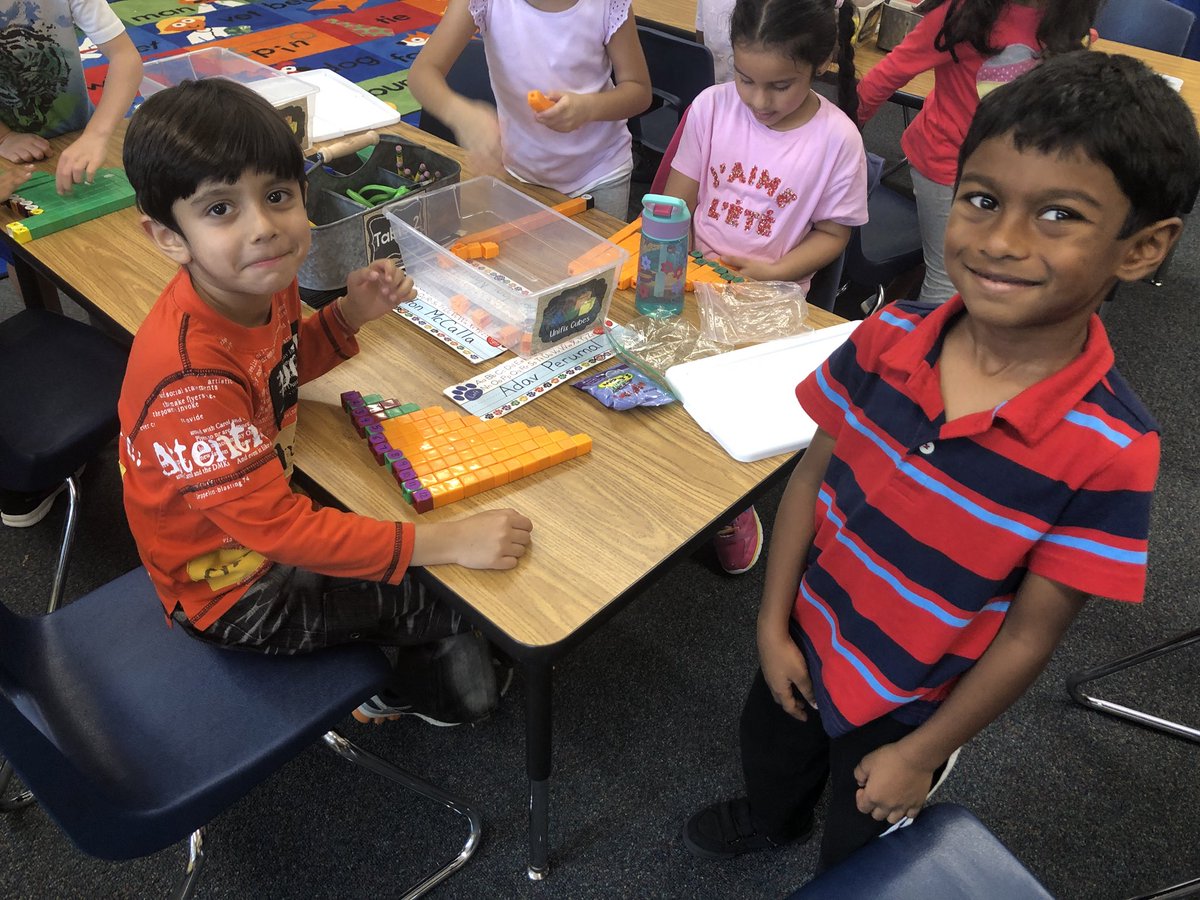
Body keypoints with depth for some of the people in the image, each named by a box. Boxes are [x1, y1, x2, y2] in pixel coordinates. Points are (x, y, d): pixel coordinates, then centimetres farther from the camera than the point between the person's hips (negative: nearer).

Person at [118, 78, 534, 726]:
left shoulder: (261, 284, -13)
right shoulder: (189, 376, -38)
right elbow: (276, 527, -35)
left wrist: (351, 313, -11)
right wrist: (447, 541, -35)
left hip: (267, 503, 8)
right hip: (234, 594, -7)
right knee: (458, 602, -2)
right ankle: (395, 696, 28)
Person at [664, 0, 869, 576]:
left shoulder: (837, 138, -11)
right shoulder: (713, 106, -5)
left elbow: (831, 233, -3)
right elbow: (678, 196, 2)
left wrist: (773, 271, -17)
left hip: (769, 292, -3)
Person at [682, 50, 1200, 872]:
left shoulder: (1108, 453, -30)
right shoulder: (888, 338, -21)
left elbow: (1029, 636, -20)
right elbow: (814, 474, -8)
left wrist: (920, 756, -10)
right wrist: (774, 624, -5)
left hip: (912, 701, -4)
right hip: (807, 637, 4)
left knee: (858, 859, 24)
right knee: (770, 751, 35)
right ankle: (770, 822, 70)